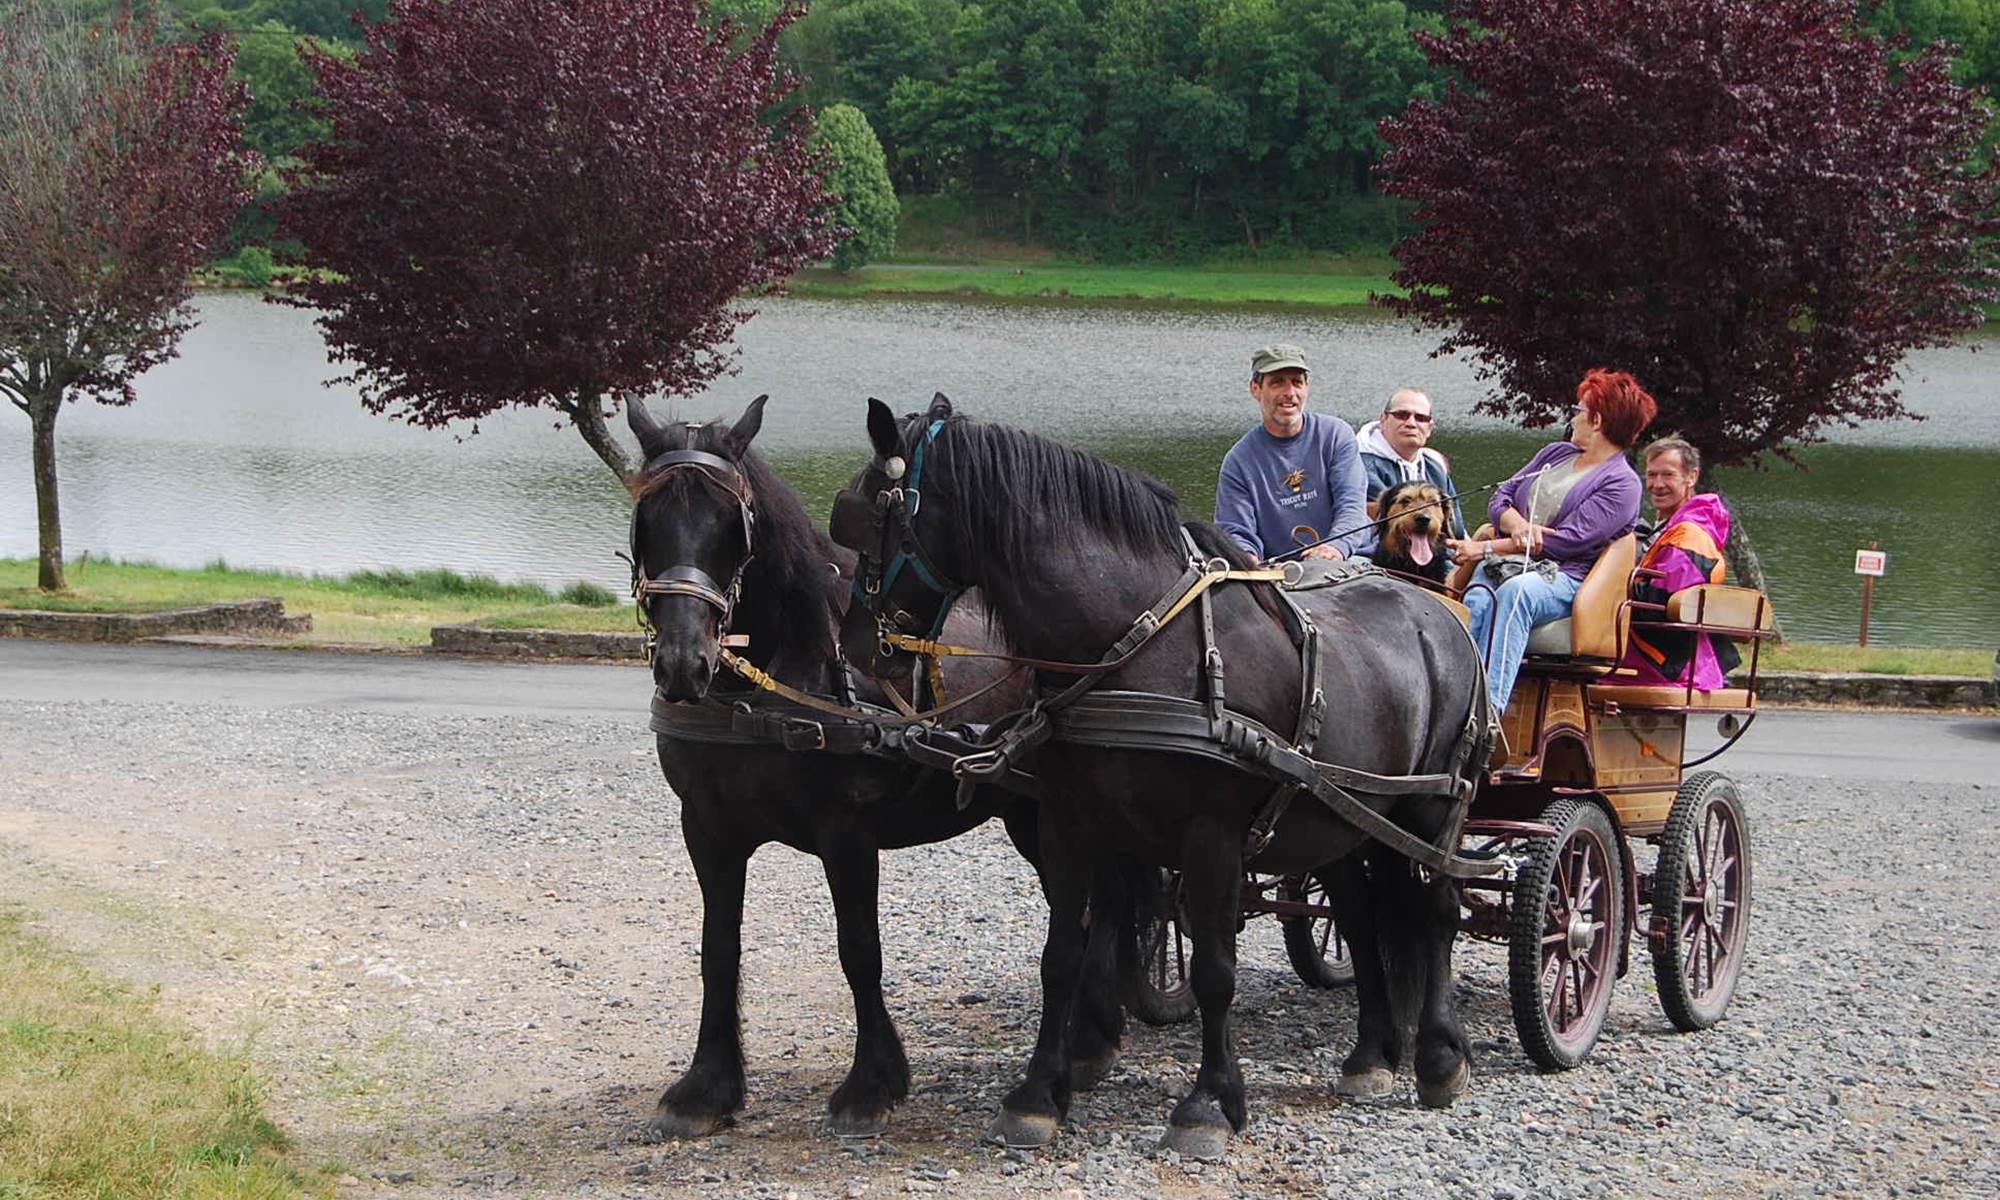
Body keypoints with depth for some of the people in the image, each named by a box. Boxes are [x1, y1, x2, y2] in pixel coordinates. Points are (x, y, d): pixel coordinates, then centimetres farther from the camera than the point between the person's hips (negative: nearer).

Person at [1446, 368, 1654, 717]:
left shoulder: (1621, 484, 1)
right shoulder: (1556, 454, 26)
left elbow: (1569, 540, -10)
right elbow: (1501, 498, 20)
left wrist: (1487, 548, -12)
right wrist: (1517, 525, -7)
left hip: (1562, 576, -6)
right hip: (1505, 566, 6)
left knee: (1515, 593, -40)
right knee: (1476, 604, -31)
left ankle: (1488, 706, -55)